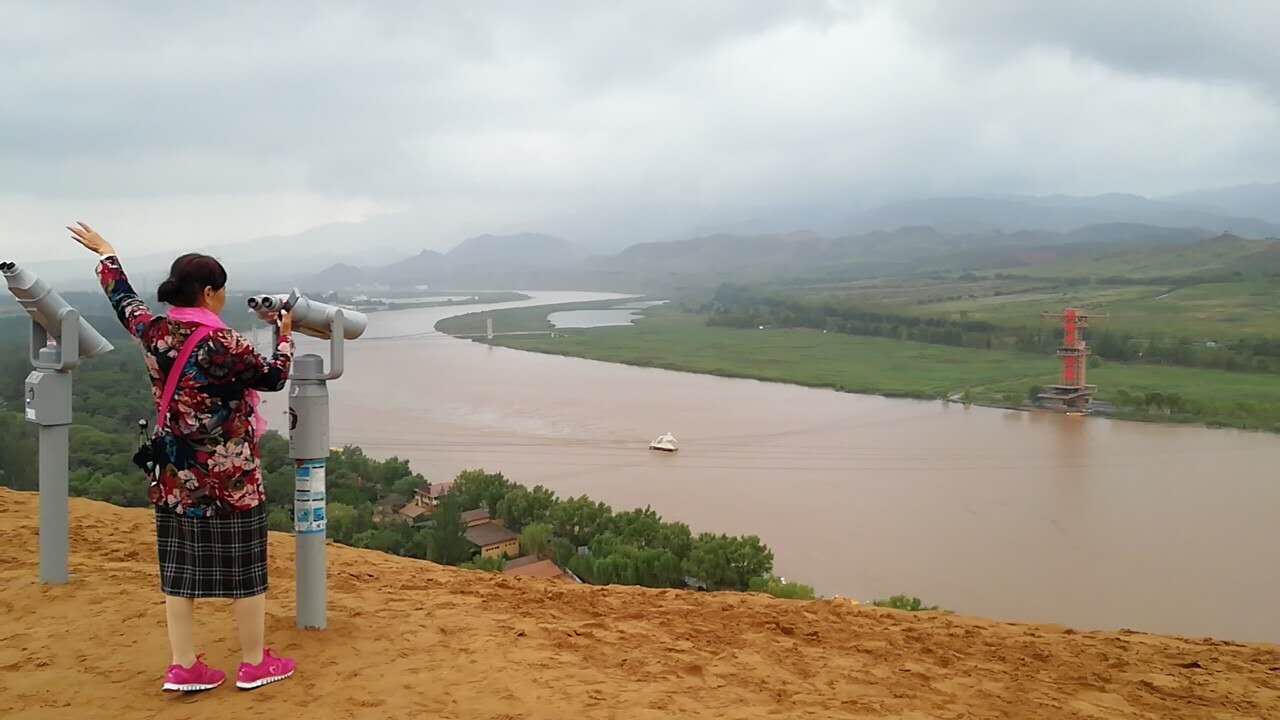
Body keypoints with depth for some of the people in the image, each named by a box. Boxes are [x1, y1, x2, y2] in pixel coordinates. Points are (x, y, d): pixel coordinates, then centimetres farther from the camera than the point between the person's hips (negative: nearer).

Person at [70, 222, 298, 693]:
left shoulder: (154, 332, -1)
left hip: (175, 476, 7)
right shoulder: (223, 344, -18)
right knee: (244, 571, 6)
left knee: (179, 570, 12)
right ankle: (254, 664, 16)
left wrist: (105, 254, 35)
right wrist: (285, 337, 14)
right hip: (229, 476, -6)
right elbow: (273, 377, -4)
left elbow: (123, 300, 19)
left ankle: (183, 667, 18)